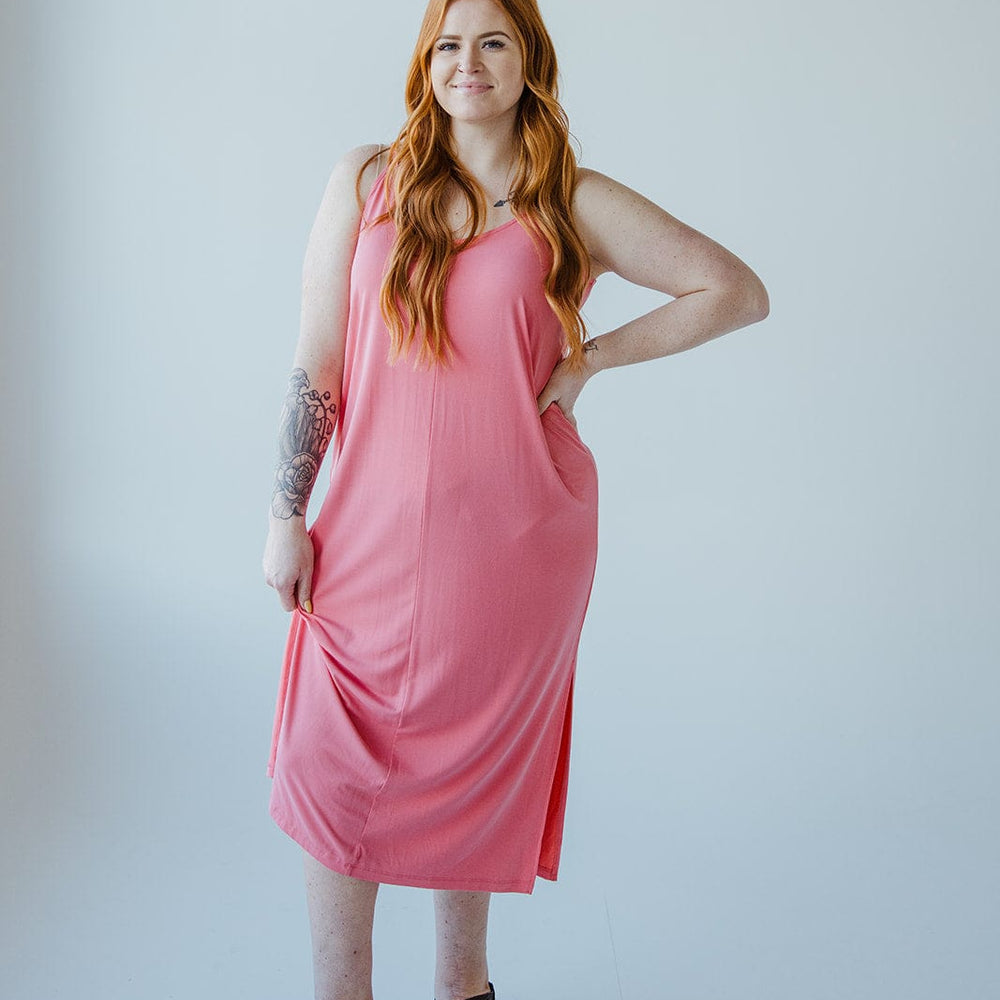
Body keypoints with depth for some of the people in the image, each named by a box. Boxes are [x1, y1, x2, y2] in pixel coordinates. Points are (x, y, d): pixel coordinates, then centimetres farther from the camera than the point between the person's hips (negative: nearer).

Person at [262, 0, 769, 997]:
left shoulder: (575, 204, 1)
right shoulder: (367, 178, 3)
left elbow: (738, 291, 3)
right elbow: (316, 355, 2)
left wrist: (591, 357, -3)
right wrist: (285, 516, -1)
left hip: (513, 535, -1)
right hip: (376, 529, 1)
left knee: (478, 758, 11)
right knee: (334, 764, 2)